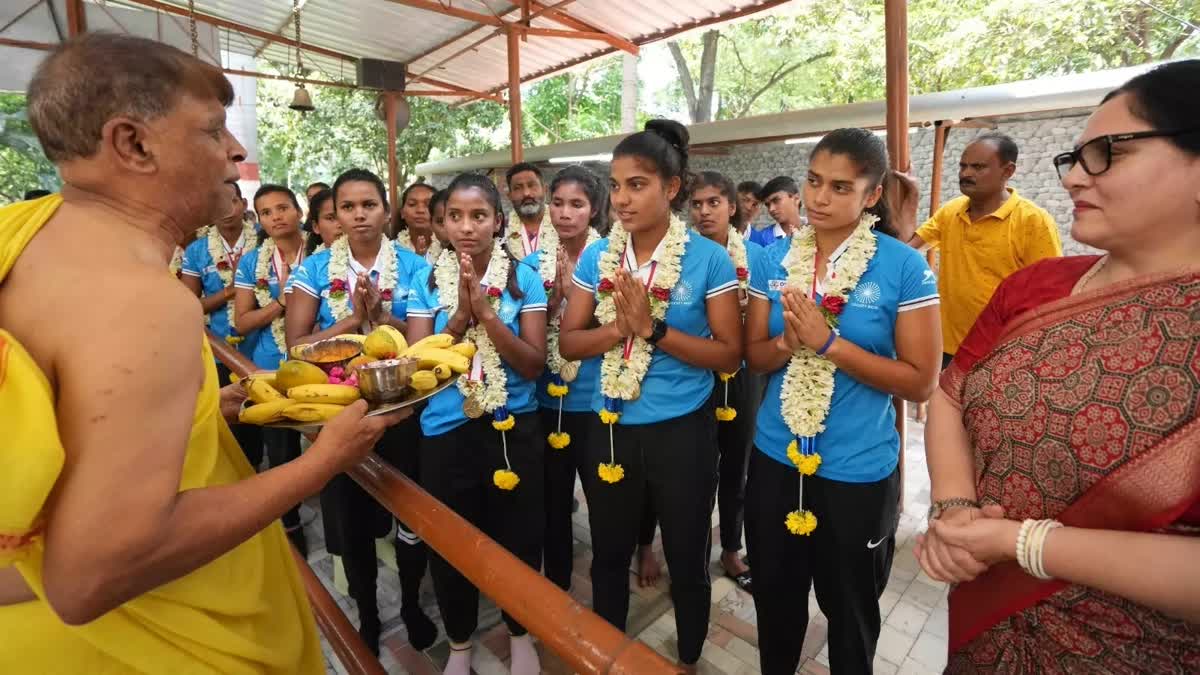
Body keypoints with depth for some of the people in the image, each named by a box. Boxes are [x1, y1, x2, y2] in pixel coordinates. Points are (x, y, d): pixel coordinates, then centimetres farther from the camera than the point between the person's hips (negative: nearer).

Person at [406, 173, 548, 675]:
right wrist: (460, 316, -19)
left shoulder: (523, 277, -5)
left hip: (513, 428, -1)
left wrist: (486, 313, -22)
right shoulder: (427, 281, -1)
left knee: (518, 538, 12)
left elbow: (533, 365, -11)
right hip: (445, 432, 1)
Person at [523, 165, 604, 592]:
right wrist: (554, 295, -19)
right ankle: (556, 586, 37)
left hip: (595, 400, -2)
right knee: (553, 499, 15)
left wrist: (574, 291, -23)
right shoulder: (535, 262, 1)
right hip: (547, 399, 2)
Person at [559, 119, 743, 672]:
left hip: (681, 431, -3)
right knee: (608, 555, 22)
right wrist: (619, 326, -20)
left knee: (687, 561, 17)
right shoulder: (596, 257, 0)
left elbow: (729, 355, -13)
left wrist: (654, 328, -23)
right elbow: (568, 343, -1)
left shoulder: (708, 259, -11)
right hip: (609, 428, 3)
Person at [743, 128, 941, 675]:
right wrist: (788, 342, -19)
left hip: (859, 470, -3)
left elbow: (920, 382, -14)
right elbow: (754, 356, 3)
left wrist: (829, 342, -23)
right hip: (775, 457, 4)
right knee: (775, 600, 23)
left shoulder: (904, 267, -12)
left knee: (851, 610, 21)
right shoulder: (773, 259, -1)